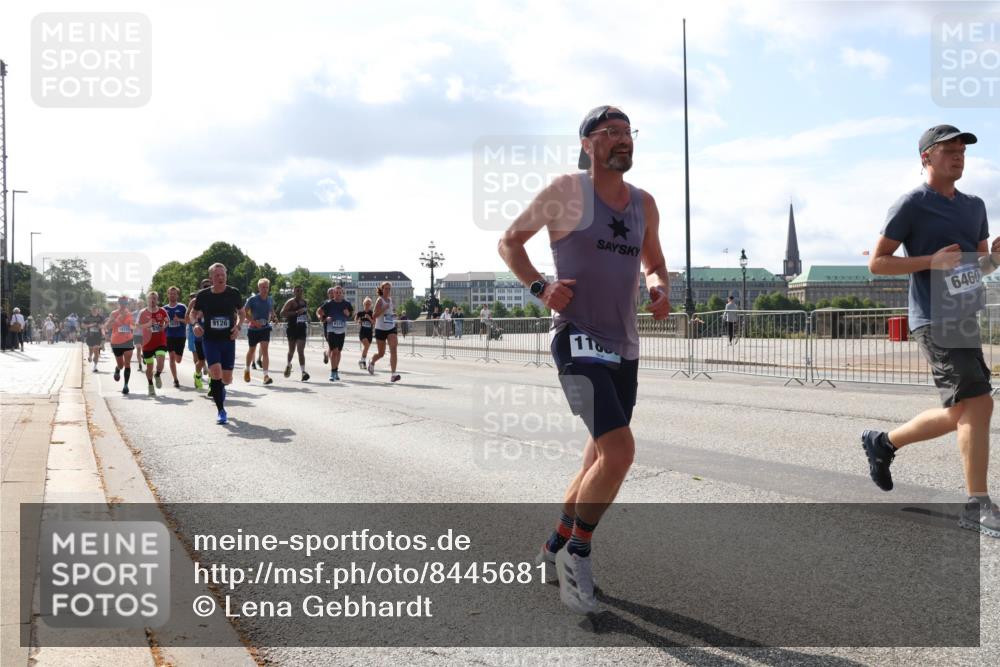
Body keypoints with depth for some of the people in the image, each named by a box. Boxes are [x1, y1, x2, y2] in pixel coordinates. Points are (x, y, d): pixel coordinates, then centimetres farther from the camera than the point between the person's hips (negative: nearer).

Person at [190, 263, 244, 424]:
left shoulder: (233, 293, -2)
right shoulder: (203, 295, -3)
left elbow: (241, 312, 12)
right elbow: (195, 313, 11)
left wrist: (238, 327, -5)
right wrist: (197, 324, -10)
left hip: (228, 340, 1)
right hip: (210, 340, -1)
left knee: (227, 379, 3)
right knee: (216, 373, -19)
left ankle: (217, 390, 42)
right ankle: (221, 411, -5)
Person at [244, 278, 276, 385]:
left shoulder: (270, 300, 2)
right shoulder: (252, 299, -10)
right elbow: (244, 312, -9)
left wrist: (271, 319, 0)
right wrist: (254, 321, -19)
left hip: (265, 328, 1)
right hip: (253, 328, -1)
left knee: (265, 350, -13)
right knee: (251, 350, 13)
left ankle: (266, 375, -18)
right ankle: (247, 369, 40)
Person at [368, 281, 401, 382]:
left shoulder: (390, 299, 9)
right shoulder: (380, 300, -10)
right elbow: (375, 315, -19)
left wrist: (393, 314, 7)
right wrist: (385, 308, -29)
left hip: (391, 329, 4)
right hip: (380, 329, -4)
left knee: (393, 349, -16)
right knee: (381, 353, 8)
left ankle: (393, 374, -21)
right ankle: (371, 363, 43)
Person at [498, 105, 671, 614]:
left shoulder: (644, 204, 12)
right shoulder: (566, 192, -5)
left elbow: (653, 262, 25)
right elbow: (509, 241, 2)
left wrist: (660, 288, 2)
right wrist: (540, 286, -14)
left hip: (624, 347, 7)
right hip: (579, 339, -7)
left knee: (601, 458, 14)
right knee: (619, 450, -19)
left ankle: (555, 547, 32)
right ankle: (577, 552, 1)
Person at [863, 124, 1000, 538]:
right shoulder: (911, 205, -4)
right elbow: (877, 263, -6)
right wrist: (932, 261, -18)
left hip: (965, 320, 8)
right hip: (934, 321, -8)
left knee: (961, 413, 10)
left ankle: (883, 443, 29)